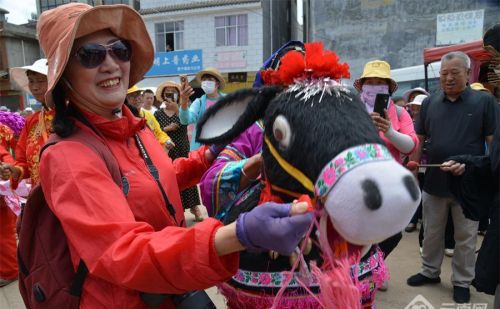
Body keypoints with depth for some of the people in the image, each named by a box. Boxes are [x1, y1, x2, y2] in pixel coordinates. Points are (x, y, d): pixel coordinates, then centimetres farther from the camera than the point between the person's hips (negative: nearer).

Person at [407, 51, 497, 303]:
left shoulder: (484, 102, -4)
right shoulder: (429, 103, 3)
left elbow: (493, 142, -4)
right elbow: (419, 139, 7)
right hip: (434, 181, 2)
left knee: (466, 237, 12)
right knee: (432, 233, 16)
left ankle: (462, 282, 29)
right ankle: (430, 271, 34)